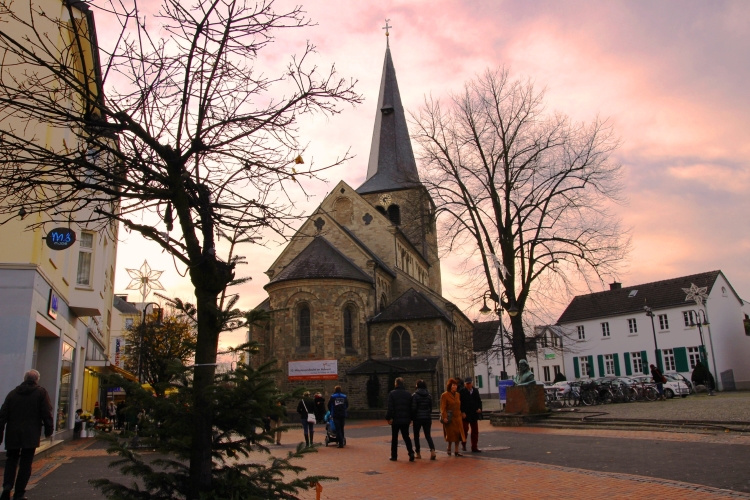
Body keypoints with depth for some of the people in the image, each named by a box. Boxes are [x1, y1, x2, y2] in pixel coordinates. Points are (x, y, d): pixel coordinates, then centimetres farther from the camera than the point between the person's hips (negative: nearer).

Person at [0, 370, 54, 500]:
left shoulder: (13, 393, 9)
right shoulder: (41, 392, -1)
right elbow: (47, 414, -5)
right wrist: (48, 431, 4)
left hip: (12, 434, 3)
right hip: (30, 435, -3)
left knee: (11, 460, 16)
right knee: (25, 464, 4)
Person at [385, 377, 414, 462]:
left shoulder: (392, 393, -7)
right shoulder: (408, 394, 6)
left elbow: (390, 407, -13)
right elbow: (411, 407, 6)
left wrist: (388, 418, -8)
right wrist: (410, 418, 12)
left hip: (396, 419, -3)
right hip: (406, 419, 3)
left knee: (394, 438, 9)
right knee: (406, 436, 12)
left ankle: (394, 456, 13)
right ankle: (411, 452, -6)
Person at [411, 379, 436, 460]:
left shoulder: (415, 395, -10)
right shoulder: (429, 395, 4)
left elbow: (413, 408, -13)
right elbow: (431, 407, 8)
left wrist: (412, 417, 0)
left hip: (418, 418, -4)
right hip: (427, 417, 4)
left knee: (416, 435, 12)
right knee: (428, 435, 6)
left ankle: (417, 453, 15)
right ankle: (432, 450, -16)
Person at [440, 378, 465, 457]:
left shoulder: (457, 394, 11)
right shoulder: (444, 395, -9)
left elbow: (459, 406, 15)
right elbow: (443, 408, -14)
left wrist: (460, 414, 10)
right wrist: (444, 417, -22)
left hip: (457, 417, 6)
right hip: (450, 418, -6)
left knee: (458, 434, 4)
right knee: (451, 434, 2)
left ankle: (456, 451, 12)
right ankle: (449, 448, 25)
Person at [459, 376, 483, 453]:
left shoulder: (476, 391, 9)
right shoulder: (461, 392, -7)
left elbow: (479, 401, 14)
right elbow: (460, 403, -10)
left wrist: (479, 408, -3)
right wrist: (462, 412, -18)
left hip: (474, 414, 5)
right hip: (465, 414, -5)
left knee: (475, 431, 8)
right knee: (465, 429, -6)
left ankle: (474, 447, 16)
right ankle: (463, 442, 21)